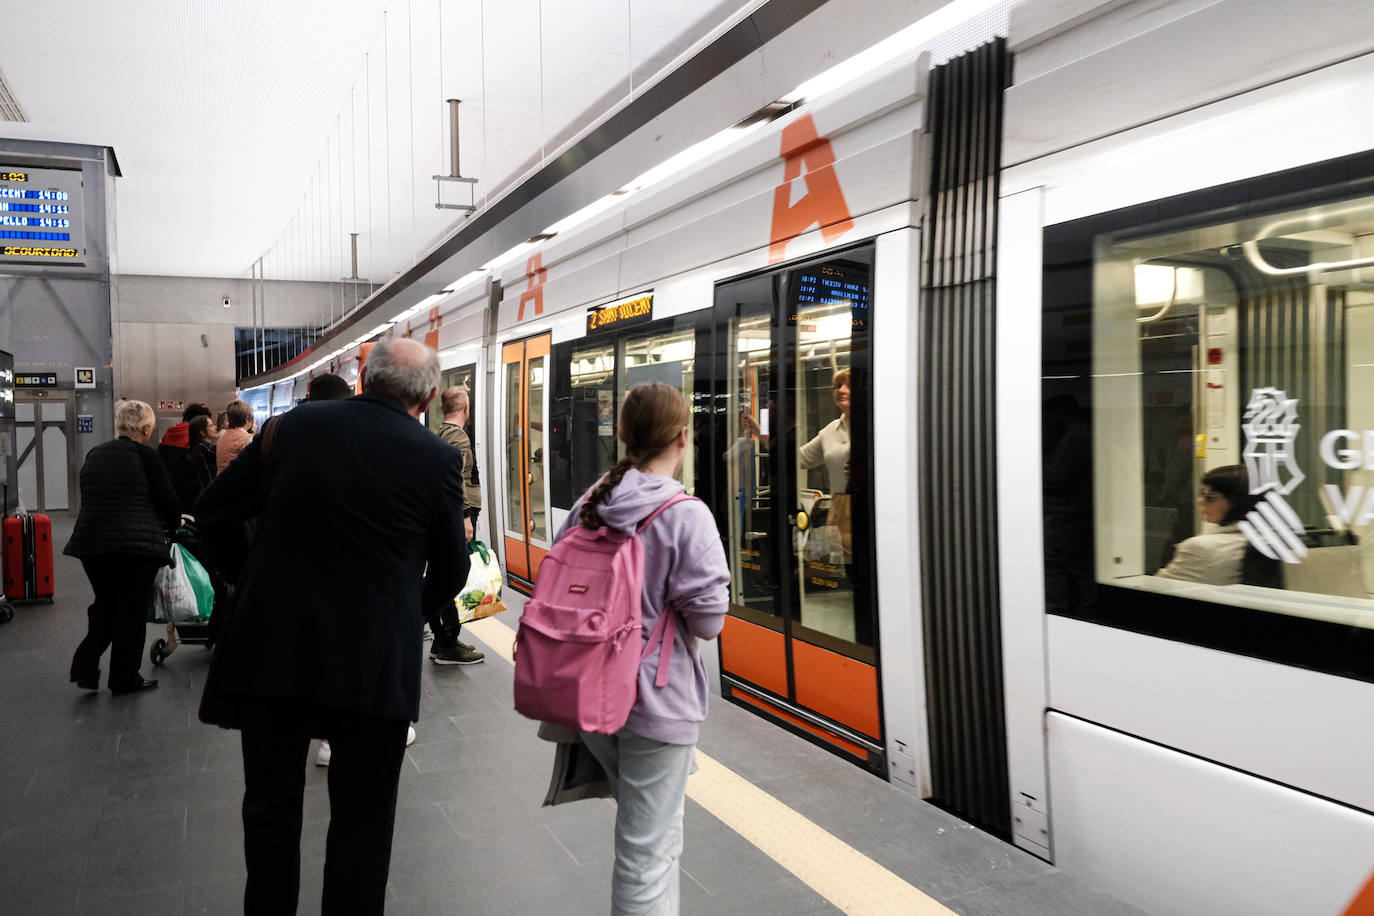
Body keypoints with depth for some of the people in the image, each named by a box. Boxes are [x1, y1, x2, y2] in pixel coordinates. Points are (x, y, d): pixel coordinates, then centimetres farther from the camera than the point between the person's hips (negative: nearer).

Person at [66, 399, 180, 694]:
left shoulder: (95, 455, 12)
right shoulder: (145, 456, -8)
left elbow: (90, 499, 18)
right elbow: (168, 502, -9)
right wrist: (171, 527, 11)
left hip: (90, 540, 6)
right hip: (137, 545, -6)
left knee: (104, 604, 21)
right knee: (132, 610, 6)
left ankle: (85, 666, 11)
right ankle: (124, 678, 14)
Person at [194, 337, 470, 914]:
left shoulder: (293, 426, -3)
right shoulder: (437, 460, -8)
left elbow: (211, 512, 5)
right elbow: (450, 573, 3)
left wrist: (238, 580, 22)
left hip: (273, 646, 3)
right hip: (374, 664, -2)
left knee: (270, 805, 21)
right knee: (361, 820, 13)